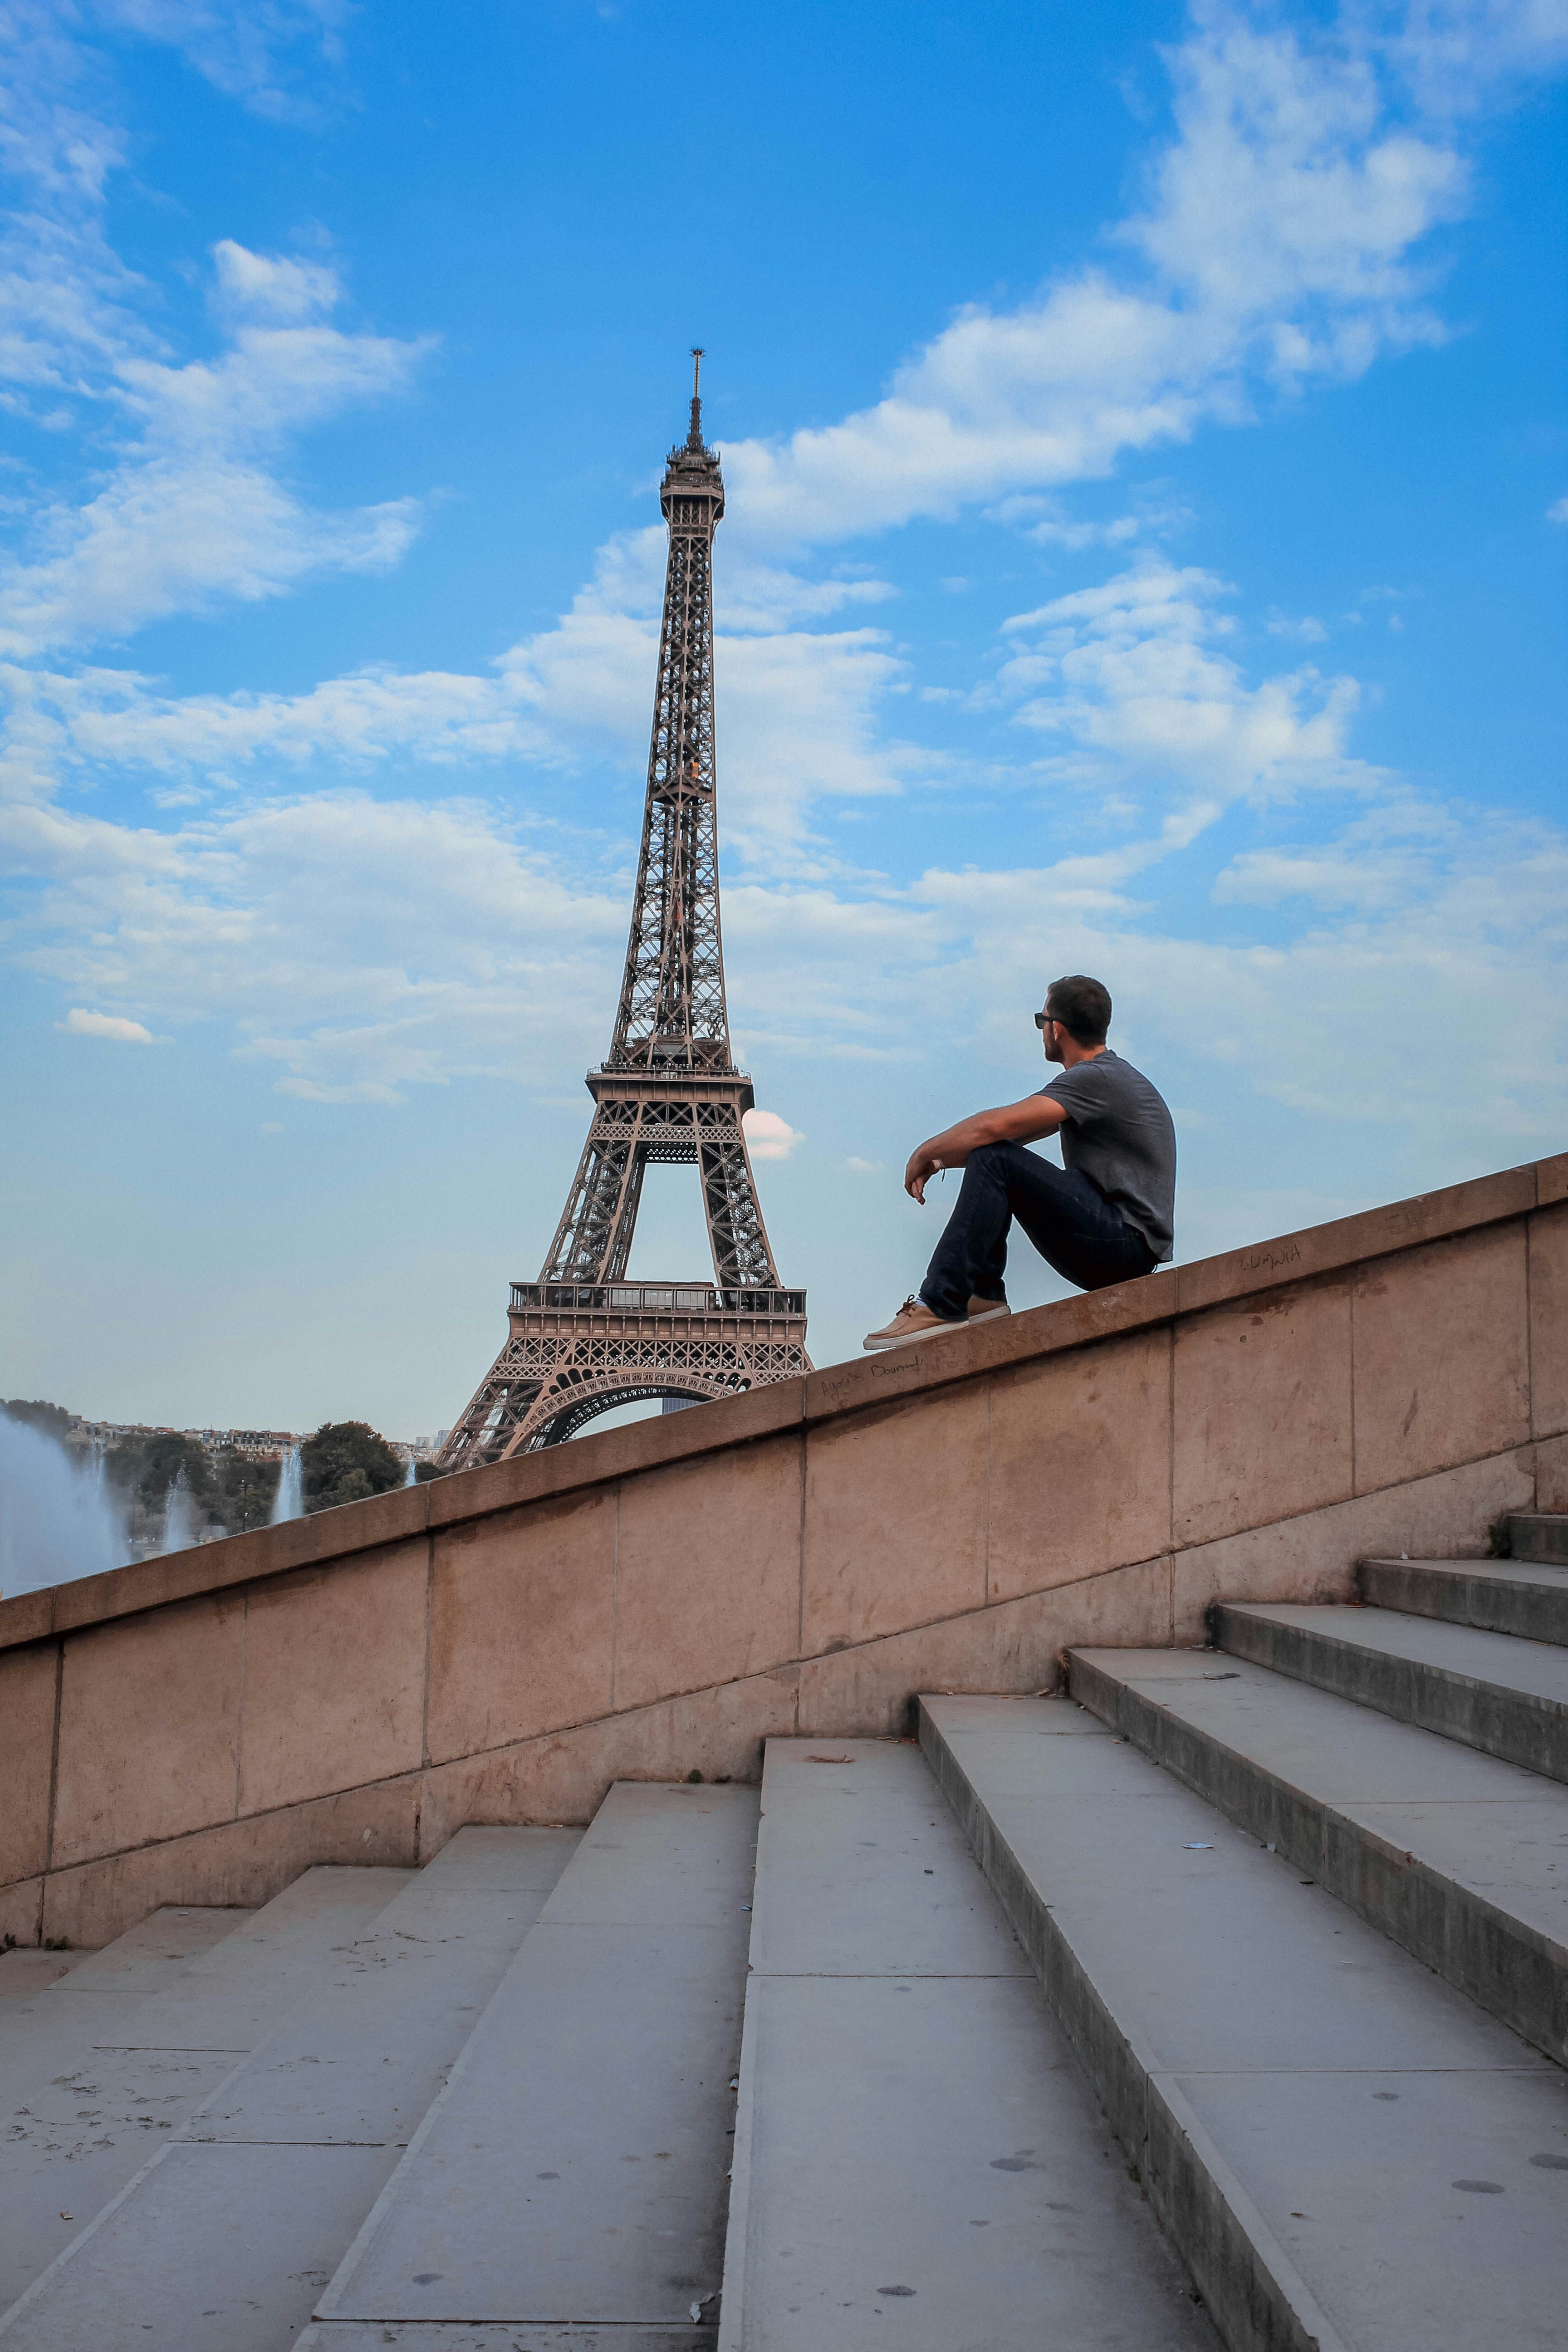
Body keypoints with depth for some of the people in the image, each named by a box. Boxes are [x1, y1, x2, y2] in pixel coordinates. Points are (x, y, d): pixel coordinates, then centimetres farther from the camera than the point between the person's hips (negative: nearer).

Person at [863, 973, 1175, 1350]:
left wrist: (924, 1152, -7)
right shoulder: (1111, 1075, 20)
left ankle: (940, 1305, -23)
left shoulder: (1097, 1079, -13)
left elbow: (994, 1126, -22)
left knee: (993, 1161, -21)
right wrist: (941, 1160, 12)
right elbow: (1013, 1133, 23)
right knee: (990, 1159, 15)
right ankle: (984, 1296, 4)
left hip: (1129, 1243, -10)